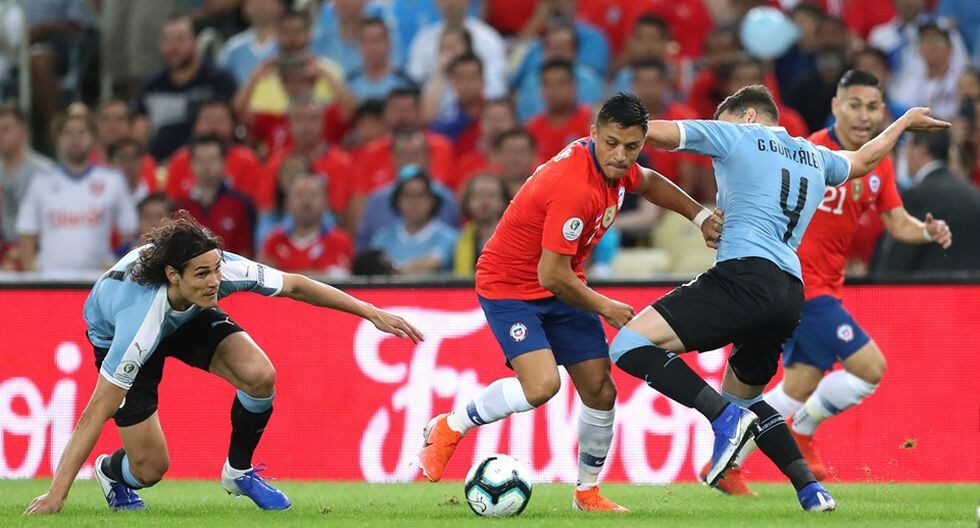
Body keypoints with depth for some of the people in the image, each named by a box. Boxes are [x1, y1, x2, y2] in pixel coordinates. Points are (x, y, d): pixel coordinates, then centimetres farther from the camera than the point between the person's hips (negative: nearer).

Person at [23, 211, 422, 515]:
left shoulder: (223, 269, -34)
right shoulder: (141, 324, -44)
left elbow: (294, 286, -15)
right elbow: (96, 414, -40)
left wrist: (371, 313, -14)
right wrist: (56, 495, -42)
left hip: (188, 318, 4)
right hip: (114, 332, -4)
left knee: (260, 376, -22)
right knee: (150, 468, -10)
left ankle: (239, 471, 6)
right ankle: (110, 473, 29)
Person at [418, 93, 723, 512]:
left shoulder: (616, 165, -6)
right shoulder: (575, 186, -33)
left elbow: (647, 182, 23)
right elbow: (551, 275, -29)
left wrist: (699, 215, 15)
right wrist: (605, 308, -15)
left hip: (561, 288, 8)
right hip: (510, 286, -8)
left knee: (600, 391, 2)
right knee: (542, 385, -27)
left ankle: (588, 492, 21)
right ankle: (450, 427, -3)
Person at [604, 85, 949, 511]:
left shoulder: (738, 135, 8)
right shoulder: (814, 157, 27)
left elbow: (657, 132, 5)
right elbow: (864, 159, 48)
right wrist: (907, 121, 66)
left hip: (744, 274, -8)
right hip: (791, 295, 8)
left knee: (630, 346, -14)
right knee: (741, 396, 28)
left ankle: (726, 418, -26)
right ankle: (811, 490, 16)